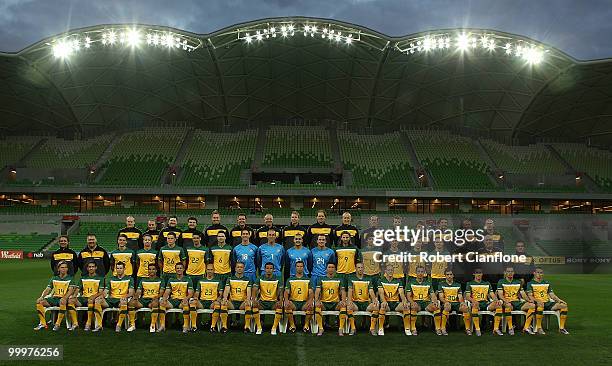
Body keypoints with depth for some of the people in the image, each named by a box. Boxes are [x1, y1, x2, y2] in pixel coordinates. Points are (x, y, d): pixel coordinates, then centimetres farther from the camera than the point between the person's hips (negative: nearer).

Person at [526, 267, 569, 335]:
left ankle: (561, 328, -10)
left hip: (548, 302, 5)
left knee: (564, 305, -16)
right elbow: (530, 296, -5)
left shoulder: (547, 283, 23)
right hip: (538, 303, -5)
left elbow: (552, 294, 18)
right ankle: (539, 328, -28)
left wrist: (559, 300, -1)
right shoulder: (530, 283, 7)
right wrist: (537, 300, -24)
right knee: (540, 306, -41)